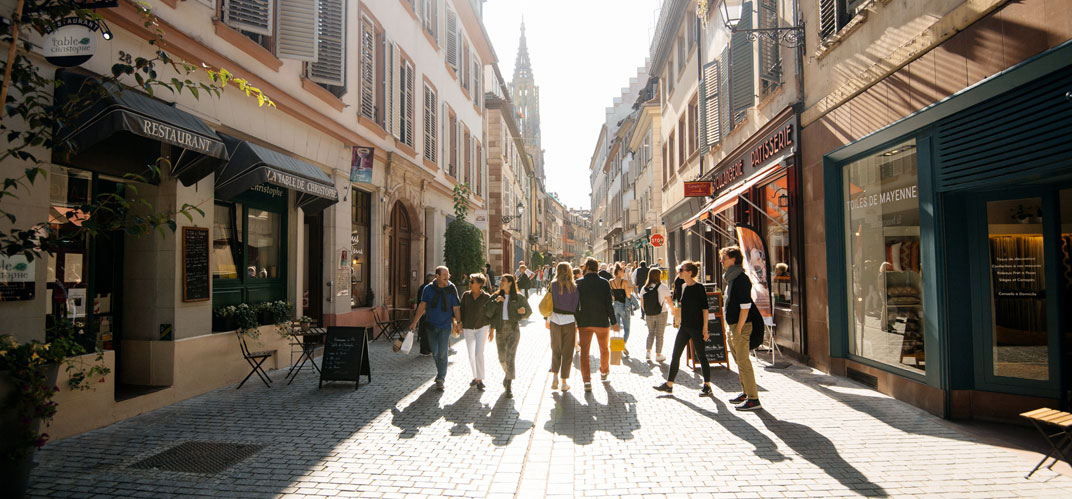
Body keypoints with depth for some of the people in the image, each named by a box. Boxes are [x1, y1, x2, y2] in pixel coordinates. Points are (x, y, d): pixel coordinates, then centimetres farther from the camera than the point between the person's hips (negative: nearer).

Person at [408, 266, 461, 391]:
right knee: (435, 352, 12)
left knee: (442, 353, -5)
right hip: (431, 325, 2)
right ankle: (441, 373, 34)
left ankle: (440, 379, 3)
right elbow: (422, 306, 4)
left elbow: (456, 308, -1)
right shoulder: (429, 289, 0)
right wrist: (414, 321, 3)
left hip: (445, 326, -2)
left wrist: (459, 322, -9)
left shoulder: (452, 289, -4)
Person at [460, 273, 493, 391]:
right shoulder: (466, 295, 1)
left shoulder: (487, 297, -7)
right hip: (468, 328, 4)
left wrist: (491, 330, -1)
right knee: (471, 355, 9)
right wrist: (460, 324, 1)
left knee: (479, 353, -14)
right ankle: (475, 377, 25)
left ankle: (480, 380, -8)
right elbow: (462, 310, 8)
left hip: (482, 327, -4)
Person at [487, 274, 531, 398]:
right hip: (500, 330, 4)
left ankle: (509, 386, -7)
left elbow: (529, 311, 6)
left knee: (510, 358, -13)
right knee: (502, 359, 11)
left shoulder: (519, 297, -1)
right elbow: (489, 313, -1)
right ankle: (507, 373, 43)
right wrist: (495, 301, -15)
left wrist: (523, 311, -16)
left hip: (513, 330, -3)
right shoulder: (496, 296, 6)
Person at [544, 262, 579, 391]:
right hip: (570, 322, -1)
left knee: (556, 351, 16)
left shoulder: (553, 285, -3)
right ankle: (564, 382, 9)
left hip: (555, 321, 1)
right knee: (567, 353, 7)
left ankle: (555, 377, 3)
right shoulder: (574, 287, -4)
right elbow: (577, 306, -3)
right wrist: (577, 323, 4)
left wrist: (547, 320, 10)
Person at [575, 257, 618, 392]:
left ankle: (587, 381, -5)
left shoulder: (579, 283, -6)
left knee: (584, 351, 5)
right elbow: (609, 304, -8)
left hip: (584, 322, 0)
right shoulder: (604, 283, -7)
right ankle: (604, 372, 42)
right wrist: (613, 322, 0)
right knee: (604, 348, 22)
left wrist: (575, 322, 5)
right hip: (602, 321, 1)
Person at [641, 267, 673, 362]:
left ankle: (648, 352, 14)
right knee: (659, 334, 7)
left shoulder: (644, 288, -3)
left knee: (651, 332, 20)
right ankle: (658, 355, 14)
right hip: (661, 314, -3)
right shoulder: (663, 287, -12)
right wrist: (673, 310, 14)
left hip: (649, 315, 3)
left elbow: (642, 303, 4)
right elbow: (669, 302, -5)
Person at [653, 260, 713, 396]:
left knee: (701, 356, 3)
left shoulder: (699, 288, -12)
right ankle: (669, 385, 14)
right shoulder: (684, 287, 9)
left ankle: (707, 386, 16)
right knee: (675, 355, 8)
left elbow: (705, 309, -13)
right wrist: (677, 311, 8)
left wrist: (705, 328, -16)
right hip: (685, 327, 8)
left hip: (697, 328, -8)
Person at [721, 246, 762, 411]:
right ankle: (746, 393, 27)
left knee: (743, 361, -7)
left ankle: (753, 399, -1)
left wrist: (739, 329, -20)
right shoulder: (731, 278, 14)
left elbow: (745, 306, -20)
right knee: (739, 361, 16)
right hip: (732, 325, 10)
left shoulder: (741, 279, -16)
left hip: (740, 326, -10)